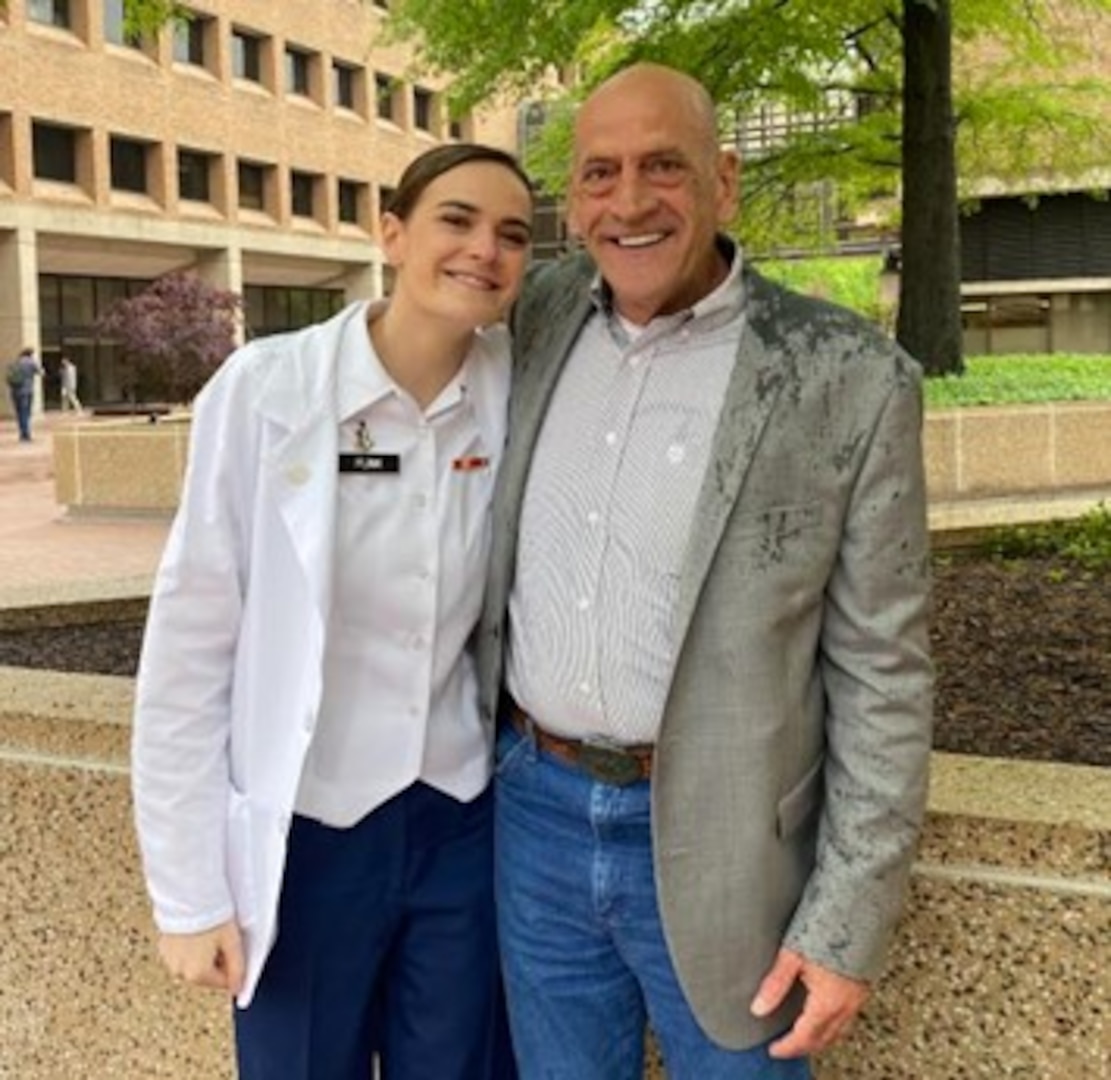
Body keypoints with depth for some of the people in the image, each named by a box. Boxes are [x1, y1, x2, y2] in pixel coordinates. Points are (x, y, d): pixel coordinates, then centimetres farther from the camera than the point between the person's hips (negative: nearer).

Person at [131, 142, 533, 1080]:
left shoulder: (516, 394, -6)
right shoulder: (265, 388, -14)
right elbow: (190, 644, -11)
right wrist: (191, 891, -9)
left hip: (461, 825, 3)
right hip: (305, 833, -2)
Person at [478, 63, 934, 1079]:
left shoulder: (852, 380, -12)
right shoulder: (541, 315, 1)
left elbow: (880, 673, -9)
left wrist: (847, 923, -10)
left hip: (716, 840, -4)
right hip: (536, 809, 4)